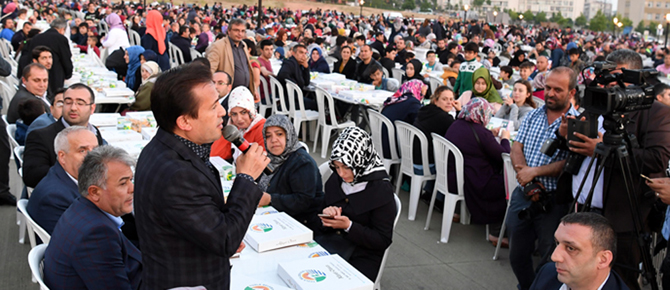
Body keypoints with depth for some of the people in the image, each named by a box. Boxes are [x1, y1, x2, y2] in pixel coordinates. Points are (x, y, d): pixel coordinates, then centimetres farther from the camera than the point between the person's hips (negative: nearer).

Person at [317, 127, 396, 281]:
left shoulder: (382, 190, -10)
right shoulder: (335, 180, 7)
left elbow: (383, 240, -9)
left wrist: (349, 226, -20)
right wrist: (325, 214, -5)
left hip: (362, 255, -5)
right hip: (331, 241, 5)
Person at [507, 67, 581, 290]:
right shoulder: (533, 116, 8)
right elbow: (516, 148, 2)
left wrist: (534, 172, -18)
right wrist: (524, 174, -15)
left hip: (554, 201, -6)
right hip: (523, 195, 6)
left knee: (549, 261, 6)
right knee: (517, 255, 18)